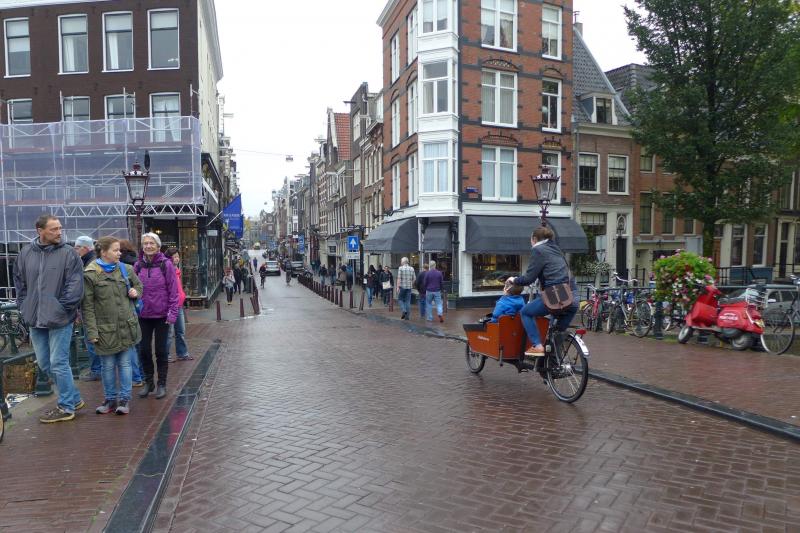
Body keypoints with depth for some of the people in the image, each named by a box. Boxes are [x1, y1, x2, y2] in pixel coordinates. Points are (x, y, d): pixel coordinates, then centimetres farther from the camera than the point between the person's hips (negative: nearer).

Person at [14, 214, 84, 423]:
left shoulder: (68, 253, -8)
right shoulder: (26, 253, 6)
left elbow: (75, 286, -11)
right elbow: (19, 282, 16)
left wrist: (62, 308, -12)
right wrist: (25, 307, 9)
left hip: (59, 319, -6)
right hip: (36, 320, 6)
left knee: (58, 364, -1)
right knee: (44, 364, 13)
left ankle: (66, 407, 14)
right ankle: (73, 398, 28)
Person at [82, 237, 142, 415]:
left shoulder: (126, 269, 3)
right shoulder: (90, 274, -8)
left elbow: (139, 286, 22)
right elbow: (87, 306, -8)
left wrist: (135, 292, -2)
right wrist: (92, 331, -11)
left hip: (127, 326, 3)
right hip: (105, 329, -2)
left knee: (125, 364, 8)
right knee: (108, 366, 10)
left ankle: (124, 398, 18)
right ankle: (111, 399, 24)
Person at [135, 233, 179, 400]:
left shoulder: (166, 264, -7)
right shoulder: (138, 265, 3)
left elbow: (173, 290, -7)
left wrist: (173, 312, -11)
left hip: (161, 315, -3)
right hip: (143, 315, 3)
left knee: (161, 350, 6)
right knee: (145, 350, 10)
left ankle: (161, 384, 18)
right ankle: (148, 382, 26)